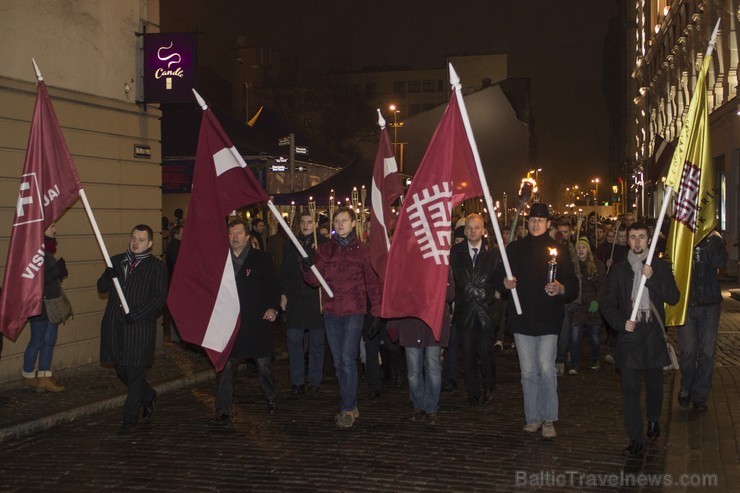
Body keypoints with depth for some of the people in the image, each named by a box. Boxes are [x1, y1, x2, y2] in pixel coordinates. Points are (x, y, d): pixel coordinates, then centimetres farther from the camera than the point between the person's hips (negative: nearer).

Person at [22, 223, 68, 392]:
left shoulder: (47, 250, 12)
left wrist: (61, 270, 2)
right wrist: (59, 269, -20)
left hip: (52, 304, 9)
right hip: (40, 305, -9)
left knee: (49, 341, 11)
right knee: (37, 341, 3)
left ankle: (44, 377, 18)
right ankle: (29, 377, 19)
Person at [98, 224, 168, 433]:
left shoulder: (157, 266, 0)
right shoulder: (116, 261, 14)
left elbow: (160, 297, -7)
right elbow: (101, 288, 11)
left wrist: (136, 314, -17)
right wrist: (109, 276, -11)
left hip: (139, 326, -5)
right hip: (114, 325, 5)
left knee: (134, 373, -1)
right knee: (121, 371, 12)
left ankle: (130, 418, 11)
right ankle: (148, 396, 36)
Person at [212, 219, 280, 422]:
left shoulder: (260, 258, 1)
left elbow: (271, 284, 1)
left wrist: (273, 307, -11)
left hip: (257, 321, -2)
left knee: (264, 364, 9)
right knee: (226, 367, 1)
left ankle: (271, 399, 32)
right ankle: (223, 411, 6)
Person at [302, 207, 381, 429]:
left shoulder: (362, 250, 4)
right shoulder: (325, 250, 11)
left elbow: (373, 283, 6)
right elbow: (315, 280, 5)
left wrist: (376, 311, 1)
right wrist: (307, 268, -15)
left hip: (354, 311, -4)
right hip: (331, 312, 4)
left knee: (348, 359, -12)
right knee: (338, 361, 8)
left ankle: (347, 409, -5)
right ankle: (351, 406, 19)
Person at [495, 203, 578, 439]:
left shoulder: (557, 250, 4)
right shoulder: (514, 249, 10)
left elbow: (573, 285, 2)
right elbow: (499, 278, 12)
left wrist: (561, 289, -19)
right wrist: (505, 283, -10)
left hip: (547, 318, -2)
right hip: (522, 318, 2)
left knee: (546, 368, -10)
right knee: (528, 372, 7)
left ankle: (549, 419, 2)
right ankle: (533, 417, 18)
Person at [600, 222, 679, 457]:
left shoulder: (661, 267, 6)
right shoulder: (619, 269, 6)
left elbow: (673, 297, -4)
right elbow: (607, 303, 6)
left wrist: (651, 278, -15)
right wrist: (621, 322, -9)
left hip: (654, 334, 1)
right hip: (629, 334, -1)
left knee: (654, 383, 14)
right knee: (630, 389, -5)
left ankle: (653, 418, 41)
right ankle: (636, 439, 0)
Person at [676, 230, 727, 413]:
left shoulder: (713, 240, 2)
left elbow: (720, 262, -17)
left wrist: (713, 240, -19)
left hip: (709, 304, 1)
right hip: (685, 304, -1)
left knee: (707, 352, 4)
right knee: (688, 351, -3)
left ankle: (700, 396, 17)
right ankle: (686, 388, 21)